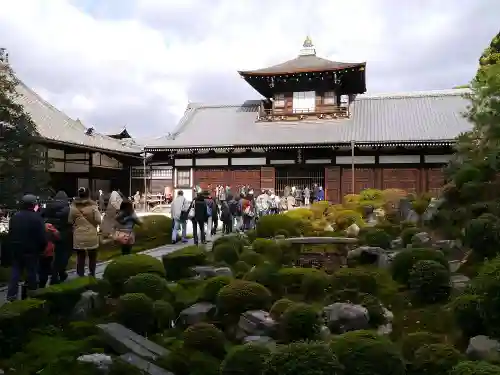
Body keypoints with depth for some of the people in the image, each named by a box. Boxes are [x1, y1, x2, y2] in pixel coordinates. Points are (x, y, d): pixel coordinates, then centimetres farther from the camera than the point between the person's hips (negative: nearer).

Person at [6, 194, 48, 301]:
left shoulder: (14, 216, 5)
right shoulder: (37, 218, -15)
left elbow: (10, 234, 13)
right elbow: (42, 237, -15)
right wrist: (42, 248, 0)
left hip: (16, 249, 5)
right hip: (31, 250, -5)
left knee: (15, 271, 12)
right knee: (31, 273, 6)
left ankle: (11, 295, 8)